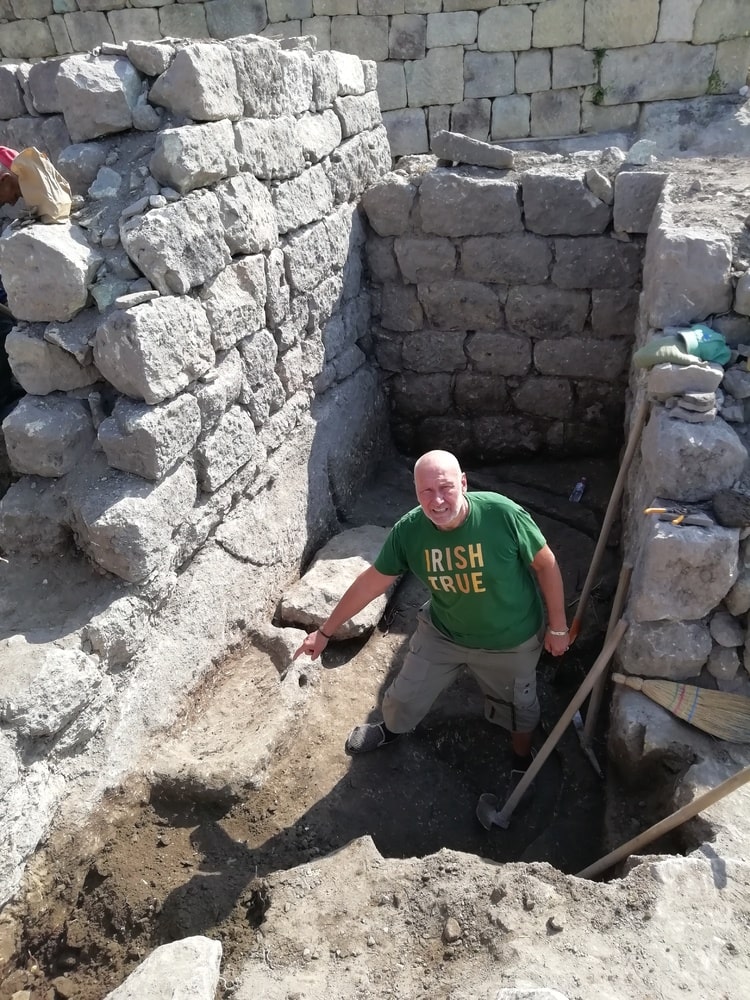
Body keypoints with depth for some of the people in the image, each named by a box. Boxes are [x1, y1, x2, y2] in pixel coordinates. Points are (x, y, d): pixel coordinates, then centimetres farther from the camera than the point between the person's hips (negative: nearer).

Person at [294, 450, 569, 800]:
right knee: (406, 693, 21)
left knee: (517, 705, 23)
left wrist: (557, 627, -9)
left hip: (510, 641, -2)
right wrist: (325, 631, -4)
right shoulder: (408, 531, -23)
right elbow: (371, 582, -10)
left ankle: (523, 759, 58)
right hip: (442, 633, 3)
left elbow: (546, 565, -17)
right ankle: (391, 728, 58)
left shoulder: (503, 514, -33)